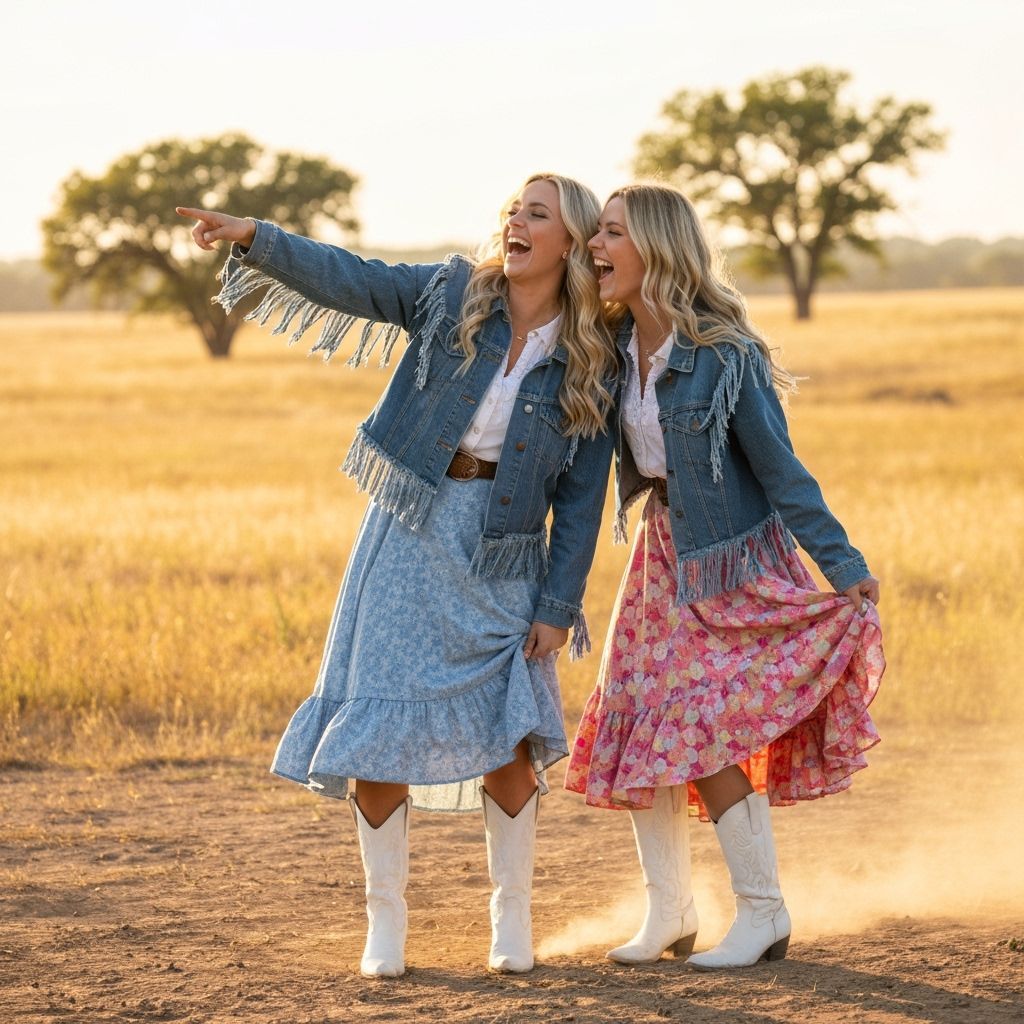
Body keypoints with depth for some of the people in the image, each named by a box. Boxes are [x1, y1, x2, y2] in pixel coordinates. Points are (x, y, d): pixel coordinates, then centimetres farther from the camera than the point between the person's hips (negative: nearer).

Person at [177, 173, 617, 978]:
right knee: (379, 733, -3)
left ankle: (512, 917, 15)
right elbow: (347, 279, -8)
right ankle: (385, 921, 10)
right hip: (409, 536, 0)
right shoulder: (452, 294, 2)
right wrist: (256, 239, -23)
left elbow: (582, 501, 0)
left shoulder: (591, 368, 1)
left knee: (512, 738, -4)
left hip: (503, 557, 0)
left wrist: (559, 607, -5)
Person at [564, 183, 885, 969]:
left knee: (700, 737, -12)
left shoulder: (725, 355, -21)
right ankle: (669, 914, 15)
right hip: (662, 553, 7)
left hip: (729, 563, -7)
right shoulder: (618, 345, -1)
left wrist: (846, 569, -18)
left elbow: (781, 469, -17)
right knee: (633, 734, 3)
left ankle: (765, 915, 1)